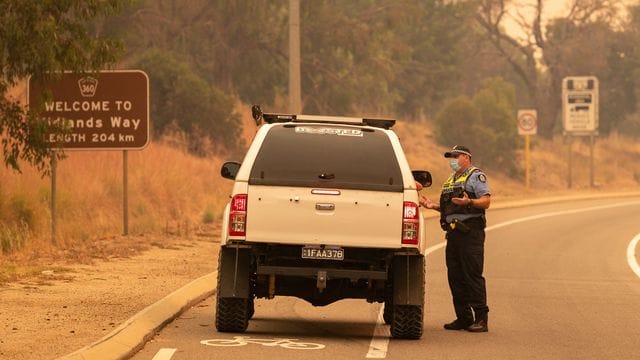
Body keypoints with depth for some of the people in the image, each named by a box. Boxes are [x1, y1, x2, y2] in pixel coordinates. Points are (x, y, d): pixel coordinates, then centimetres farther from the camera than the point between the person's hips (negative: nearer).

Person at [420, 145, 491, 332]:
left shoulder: (476, 176, -2)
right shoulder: (451, 180, 23)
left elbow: (486, 201, -13)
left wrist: (469, 202, -29)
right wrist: (433, 205, 10)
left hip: (470, 232, -9)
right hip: (453, 232, 9)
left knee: (473, 276, -11)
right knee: (455, 276, 7)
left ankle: (481, 319, -10)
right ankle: (463, 317, 12)